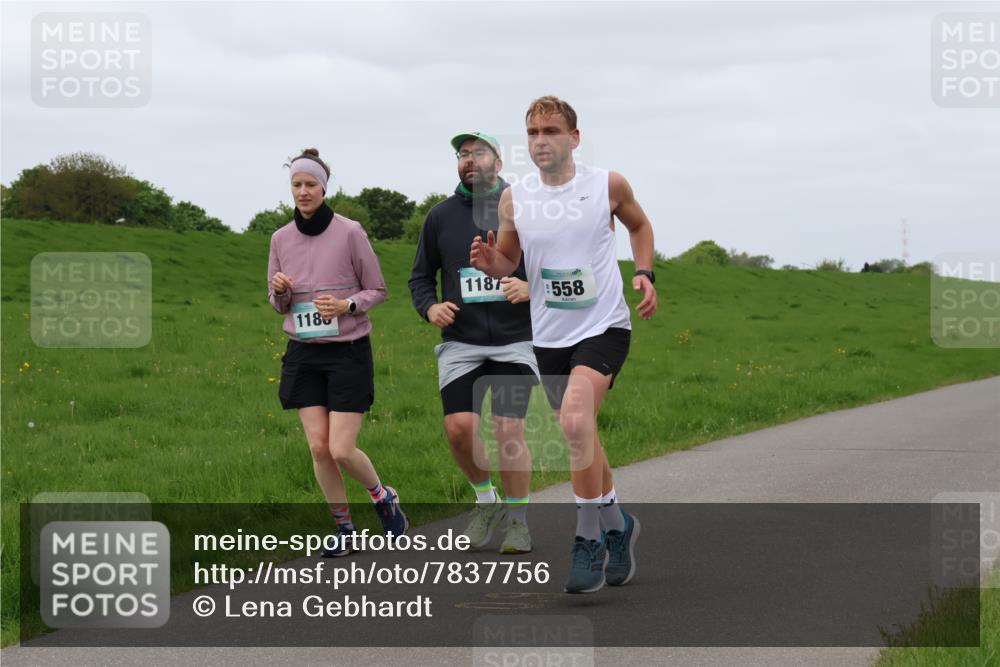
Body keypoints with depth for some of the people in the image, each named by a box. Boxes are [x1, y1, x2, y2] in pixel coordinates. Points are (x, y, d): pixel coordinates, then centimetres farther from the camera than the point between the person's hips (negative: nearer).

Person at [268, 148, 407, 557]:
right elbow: (279, 305, 13)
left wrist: (346, 305, -19)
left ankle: (382, 497, 21)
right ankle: (343, 529, 12)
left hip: (348, 352, -4)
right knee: (319, 447, -3)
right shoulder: (281, 239, 4)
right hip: (303, 354, 4)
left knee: (342, 449, -9)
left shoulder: (349, 232, -8)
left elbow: (377, 290, 0)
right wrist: (279, 290, -11)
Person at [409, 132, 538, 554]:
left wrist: (530, 289, -13)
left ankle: (517, 520, 5)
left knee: (509, 430, -10)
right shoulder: (441, 216, 8)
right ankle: (486, 501, 15)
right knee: (459, 427, -11)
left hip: (515, 342, -2)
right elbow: (421, 276, 18)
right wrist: (429, 307, -2)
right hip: (460, 343, 2)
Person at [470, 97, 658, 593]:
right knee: (581, 438, 12)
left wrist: (645, 274, 0)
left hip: (604, 325, -4)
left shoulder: (608, 185, -5)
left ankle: (590, 542, -15)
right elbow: (508, 260, 12)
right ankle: (617, 524, 37)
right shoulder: (515, 198, 0)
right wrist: (489, 262, -11)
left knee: (575, 420, -25)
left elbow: (639, 225, 15)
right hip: (549, 334, 4)